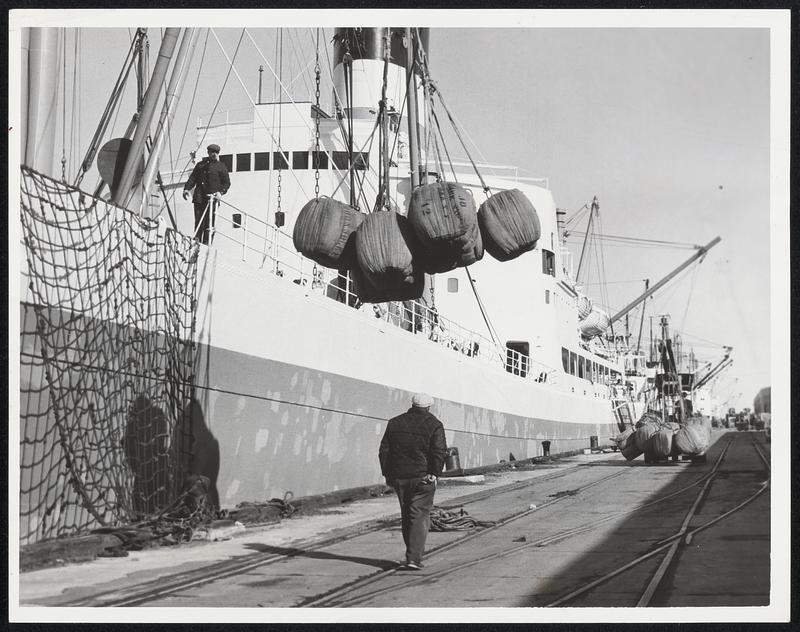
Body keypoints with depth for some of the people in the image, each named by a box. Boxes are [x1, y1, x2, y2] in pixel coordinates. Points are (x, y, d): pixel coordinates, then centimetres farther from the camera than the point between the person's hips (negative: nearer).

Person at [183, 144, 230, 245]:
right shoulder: (200, 165, 19)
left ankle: (206, 244, -5)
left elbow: (227, 183, 8)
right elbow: (193, 178, 17)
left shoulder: (221, 167, 12)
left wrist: (220, 192, -10)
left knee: (209, 224, -6)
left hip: (212, 199, -2)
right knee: (198, 222, -4)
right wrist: (186, 188, 1)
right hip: (199, 198, 2)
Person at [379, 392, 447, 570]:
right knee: (420, 517, -3)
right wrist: (435, 474, -7)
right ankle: (414, 559, -11)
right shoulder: (434, 425, -3)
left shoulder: (394, 423, 10)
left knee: (407, 516, 15)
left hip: (399, 477, 4)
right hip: (423, 478, -4)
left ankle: (413, 554, 21)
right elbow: (439, 452, -12)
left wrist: (387, 474, 12)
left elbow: (384, 451, 10)